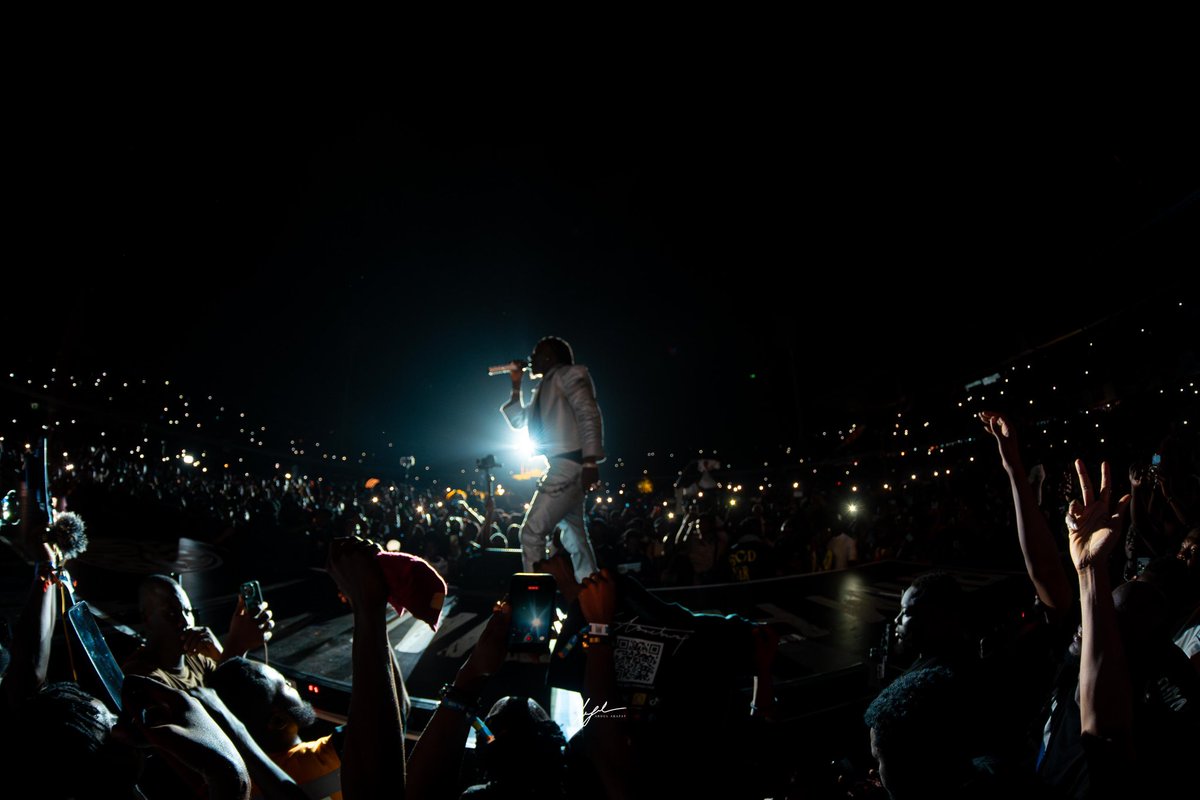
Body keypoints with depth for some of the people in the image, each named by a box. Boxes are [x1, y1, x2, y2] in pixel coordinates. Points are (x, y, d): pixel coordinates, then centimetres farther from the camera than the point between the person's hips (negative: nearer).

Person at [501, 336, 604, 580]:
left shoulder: (568, 374, -2)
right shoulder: (545, 388, 24)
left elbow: (589, 414, -15)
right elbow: (518, 421, 31)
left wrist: (590, 461, -24)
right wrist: (516, 386, 22)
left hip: (569, 465, -10)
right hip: (562, 467, 10)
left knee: (532, 531, -14)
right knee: (575, 538, 10)